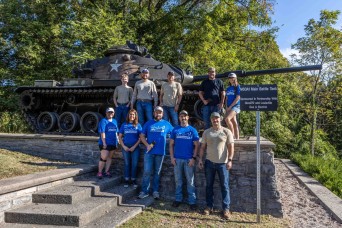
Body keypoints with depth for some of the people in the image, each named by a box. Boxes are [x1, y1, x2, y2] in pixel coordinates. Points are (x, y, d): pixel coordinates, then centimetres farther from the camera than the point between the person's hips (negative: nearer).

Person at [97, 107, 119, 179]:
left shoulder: (114, 121, 13)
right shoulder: (103, 121, -8)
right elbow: (102, 133, -13)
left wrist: (117, 141, 14)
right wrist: (104, 143, -18)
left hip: (113, 143, 7)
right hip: (105, 143, -6)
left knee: (109, 157, 12)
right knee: (103, 158, -6)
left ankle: (106, 171, 22)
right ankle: (99, 172, 8)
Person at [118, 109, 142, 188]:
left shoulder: (138, 125, 4)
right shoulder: (124, 125, 7)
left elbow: (140, 137, 0)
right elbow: (120, 136, 7)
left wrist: (134, 146, -10)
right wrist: (123, 146, -5)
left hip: (135, 147, -1)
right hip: (126, 147, 1)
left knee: (134, 164, 1)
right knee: (127, 164, 7)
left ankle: (133, 180, 12)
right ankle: (126, 180, 15)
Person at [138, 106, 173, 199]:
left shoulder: (166, 124, 7)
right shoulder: (148, 123, 6)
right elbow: (142, 136, 6)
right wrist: (147, 145, -8)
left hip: (160, 152, 1)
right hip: (149, 152, 0)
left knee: (157, 172, 10)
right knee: (147, 172, -3)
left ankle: (155, 191, 19)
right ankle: (144, 191, 6)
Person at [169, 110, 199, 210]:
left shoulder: (192, 130, 2)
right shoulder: (175, 130, 6)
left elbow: (196, 145, 0)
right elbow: (171, 144, 7)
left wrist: (193, 158, -9)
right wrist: (172, 157, -2)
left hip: (189, 159, -1)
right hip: (177, 159, 2)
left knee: (190, 181, 4)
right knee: (178, 180, 10)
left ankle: (192, 201, 11)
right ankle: (178, 199, 22)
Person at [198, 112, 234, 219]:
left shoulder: (226, 132, -1)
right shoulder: (206, 132, 7)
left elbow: (231, 147, -4)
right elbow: (202, 147, 9)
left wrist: (230, 160, -13)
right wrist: (200, 159, 1)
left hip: (222, 163, -3)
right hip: (209, 162, 3)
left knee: (224, 186, 3)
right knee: (209, 185, 10)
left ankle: (226, 208, 12)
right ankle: (209, 206, 22)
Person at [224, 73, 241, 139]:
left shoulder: (238, 87, -3)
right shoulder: (228, 88, 16)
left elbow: (237, 98, -10)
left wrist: (230, 106, -12)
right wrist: (226, 107, 2)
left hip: (235, 106, -6)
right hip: (229, 107, 6)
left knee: (227, 119, -24)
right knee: (233, 122, 6)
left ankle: (232, 134, -11)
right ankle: (237, 138, 11)